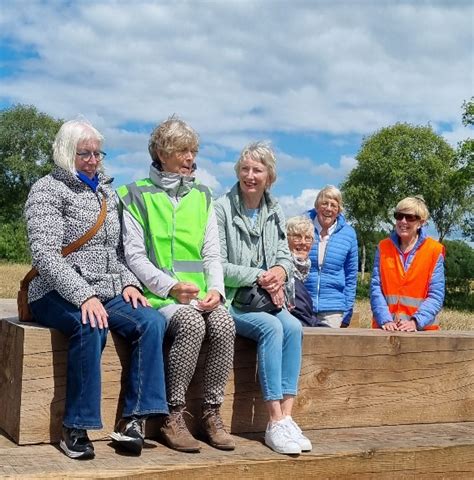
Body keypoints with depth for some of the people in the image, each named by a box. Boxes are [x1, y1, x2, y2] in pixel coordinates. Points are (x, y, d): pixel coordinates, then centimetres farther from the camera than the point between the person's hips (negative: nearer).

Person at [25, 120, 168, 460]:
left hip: (107, 293, 6)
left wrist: (128, 282, 1)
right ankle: (76, 429, -26)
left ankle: (133, 420, -22)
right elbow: (45, 254, -13)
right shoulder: (48, 189, -2)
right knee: (91, 326, -37)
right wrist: (83, 295, -25)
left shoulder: (107, 192, 19)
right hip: (58, 295, -6)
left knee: (152, 321, -22)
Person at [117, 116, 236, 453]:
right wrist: (170, 286, -15)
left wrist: (216, 289, -6)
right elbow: (134, 255, -1)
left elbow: (212, 254, 14)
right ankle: (174, 417, -21)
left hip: (201, 296, 4)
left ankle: (212, 414, -14)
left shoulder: (202, 197, 18)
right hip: (159, 295, -3)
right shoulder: (137, 196, 6)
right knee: (191, 323, -33)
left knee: (224, 324, -27)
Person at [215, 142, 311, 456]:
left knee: (293, 327, -24)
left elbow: (285, 256, 12)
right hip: (231, 300, -5)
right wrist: (259, 276, -14)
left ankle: (286, 416, -24)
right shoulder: (222, 208, -6)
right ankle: (276, 423, -28)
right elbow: (217, 265, -10)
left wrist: (280, 271, -12)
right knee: (272, 327, -30)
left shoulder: (275, 213, 13)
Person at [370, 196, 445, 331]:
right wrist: (386, 320, -14)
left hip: (422, 329, -1)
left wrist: (415, 321, -18)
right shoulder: (383, 247, 6)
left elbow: (436, 296, -5)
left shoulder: (434, 250, 0)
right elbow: (376, 288, -1)